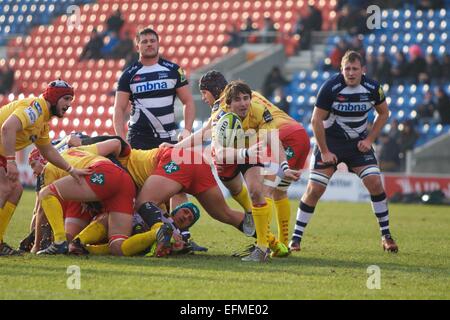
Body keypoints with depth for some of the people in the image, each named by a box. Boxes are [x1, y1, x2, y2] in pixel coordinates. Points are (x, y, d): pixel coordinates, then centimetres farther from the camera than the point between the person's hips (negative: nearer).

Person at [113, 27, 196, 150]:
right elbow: (119, 109, 1)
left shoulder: (172, 70, 6)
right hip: (138, 138, -1)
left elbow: (188, 101, 5)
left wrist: (187, 130, -10)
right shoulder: (129, 75, 4)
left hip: (167, 138, 1)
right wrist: (121, 139, -13)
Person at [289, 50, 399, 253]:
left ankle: (386, 236, 2)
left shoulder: (372, 88, -9)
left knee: (375, 183, -12)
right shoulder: (331, 87, -19)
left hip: (358, 143, 3)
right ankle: (296, 238, 3)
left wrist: (369, 139, -2)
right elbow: (316, 120, -13)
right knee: (314, 189, -9)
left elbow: (383, 113, 9)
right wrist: (324, 152, -14)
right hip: (330, 141, -2)